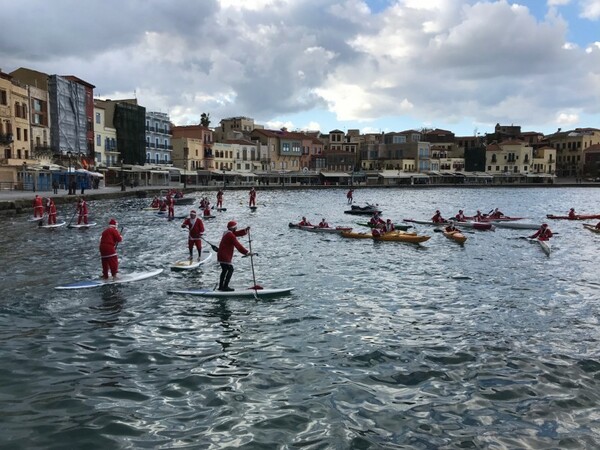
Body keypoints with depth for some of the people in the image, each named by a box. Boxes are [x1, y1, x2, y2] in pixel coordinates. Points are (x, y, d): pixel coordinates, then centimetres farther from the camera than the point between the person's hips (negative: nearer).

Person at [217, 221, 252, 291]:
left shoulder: (227, 233, 13)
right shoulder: (231, 235, -17)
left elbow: (239, 233, 14)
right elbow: (238, 245, -20)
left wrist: (246, 230, -2)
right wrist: (247, 252, -18)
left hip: (221, 256, 10)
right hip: (225, 257, -10)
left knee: (224, 270, 16)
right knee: (230, 269, -6)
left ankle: (221, 286, 20)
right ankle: (225, 286, -7)